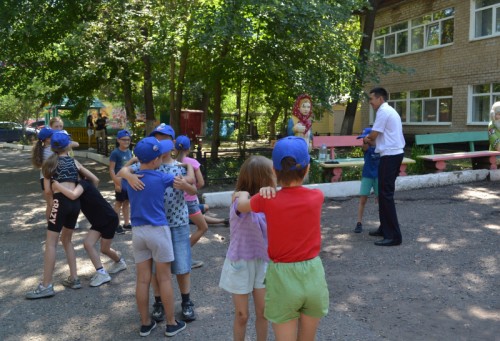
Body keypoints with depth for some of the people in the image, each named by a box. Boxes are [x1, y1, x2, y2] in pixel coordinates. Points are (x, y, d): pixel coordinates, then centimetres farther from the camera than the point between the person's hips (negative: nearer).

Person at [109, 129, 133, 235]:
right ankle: (116, 225, 14)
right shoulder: (115, 153, -12)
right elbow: (111, 169, -13)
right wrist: (116, 183, -19)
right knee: (119, 203, 4)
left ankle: (126, 223, 25)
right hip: (121, 181, -6)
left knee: (127, 202, 14)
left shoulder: (129, 152, 5)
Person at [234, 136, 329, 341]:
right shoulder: (317, 197, -7)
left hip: (283, 279, -2)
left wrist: (243, 194, 27)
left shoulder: (267, 200, -13)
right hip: (313, 275, 2)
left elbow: (241, 206, 9)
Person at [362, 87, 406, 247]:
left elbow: (373, 135, -11)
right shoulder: (390, 111, 20)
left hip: (390, 156, -11)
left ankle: (394, 235, -6)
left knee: (386, 195, -9)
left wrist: (366, 139, 10)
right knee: (384, 193, 16)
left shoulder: (383, 111, -13)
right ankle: (385, 228, 24)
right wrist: (371, 141, 9)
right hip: (394, 154, 11)